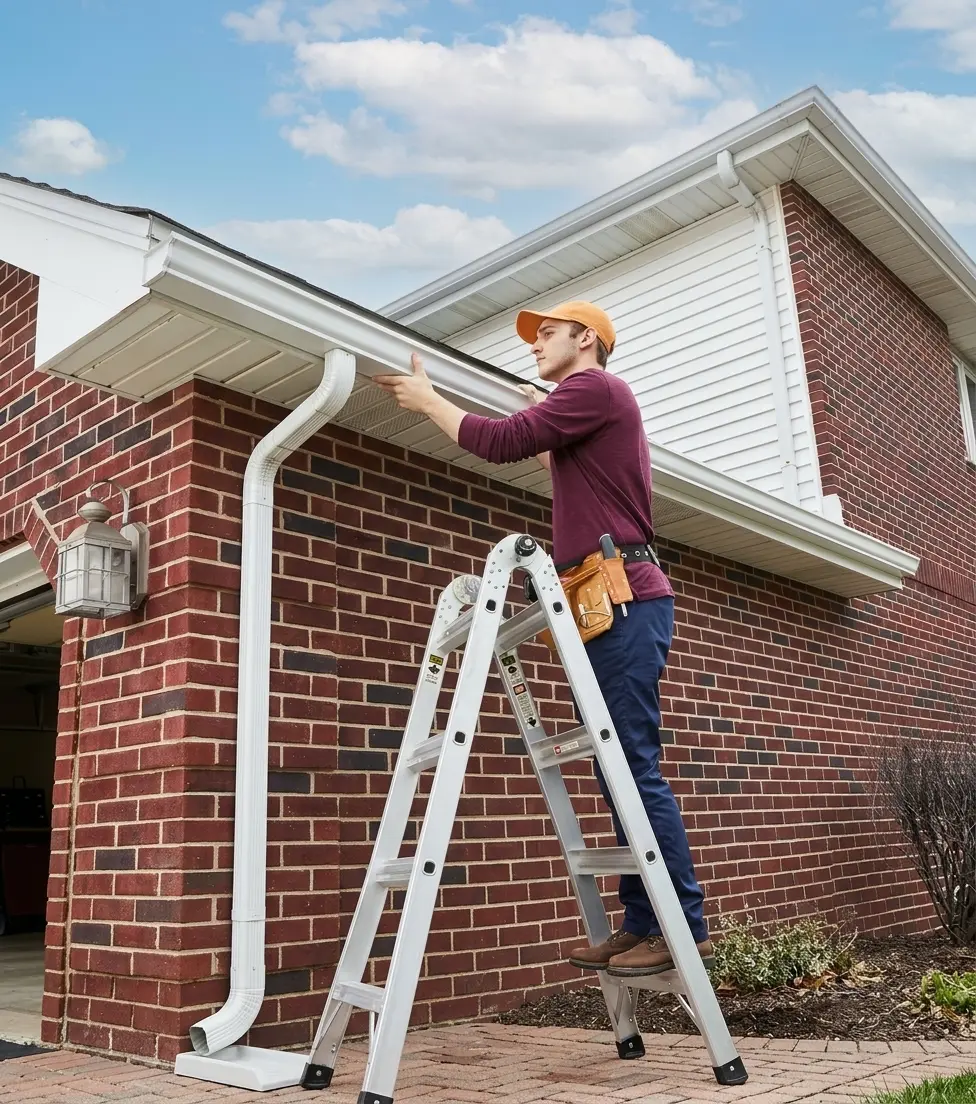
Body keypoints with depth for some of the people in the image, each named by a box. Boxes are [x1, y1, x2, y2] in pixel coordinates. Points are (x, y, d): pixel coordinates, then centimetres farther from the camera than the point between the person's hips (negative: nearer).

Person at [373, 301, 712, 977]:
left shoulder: (595, 386, -1)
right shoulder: (596, 402, 30)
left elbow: (501, 443, -12)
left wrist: (427, 399, 1)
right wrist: (544, 433, 35)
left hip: (626, 597, -10)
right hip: (613, 604, 10)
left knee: (636, 765, -12)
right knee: (622, 769, 6)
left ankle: (685, 925, -9)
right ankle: (643, 923, 8)